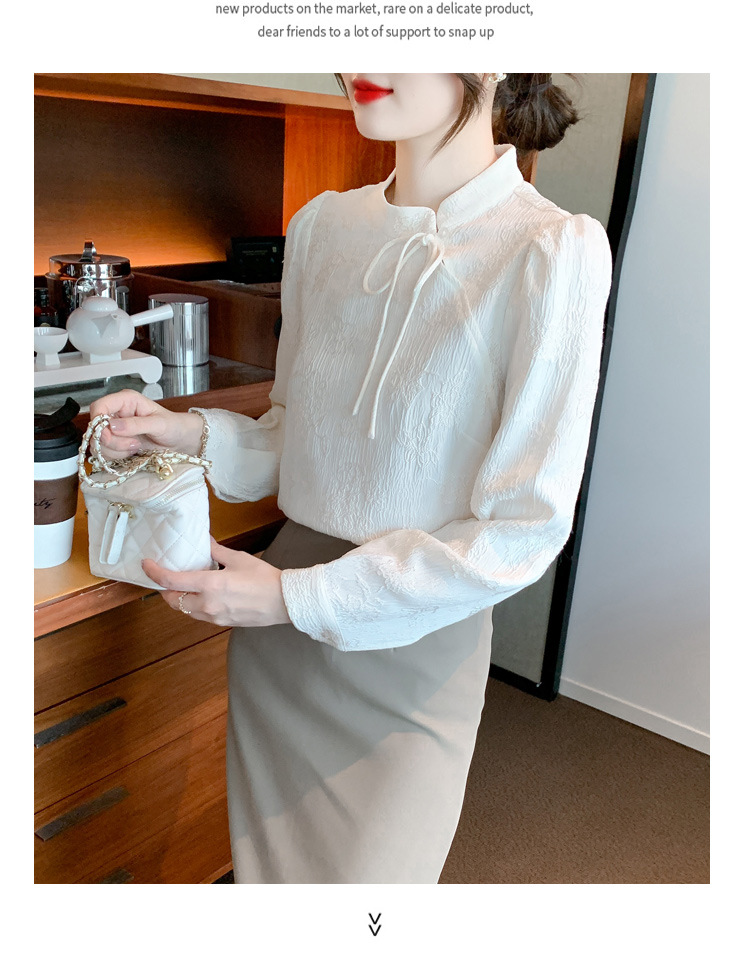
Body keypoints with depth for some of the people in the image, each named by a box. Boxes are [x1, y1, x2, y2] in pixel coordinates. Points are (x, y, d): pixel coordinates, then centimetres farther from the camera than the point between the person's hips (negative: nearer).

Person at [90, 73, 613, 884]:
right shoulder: (322, 226, 0)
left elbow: (523, 530, -17)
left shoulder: (552, 254, -18)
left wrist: (296, 597, -17)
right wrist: (195, 435, -8)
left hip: (412, 656, -4)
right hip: (278, 632, 5)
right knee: (261, 864, 23)